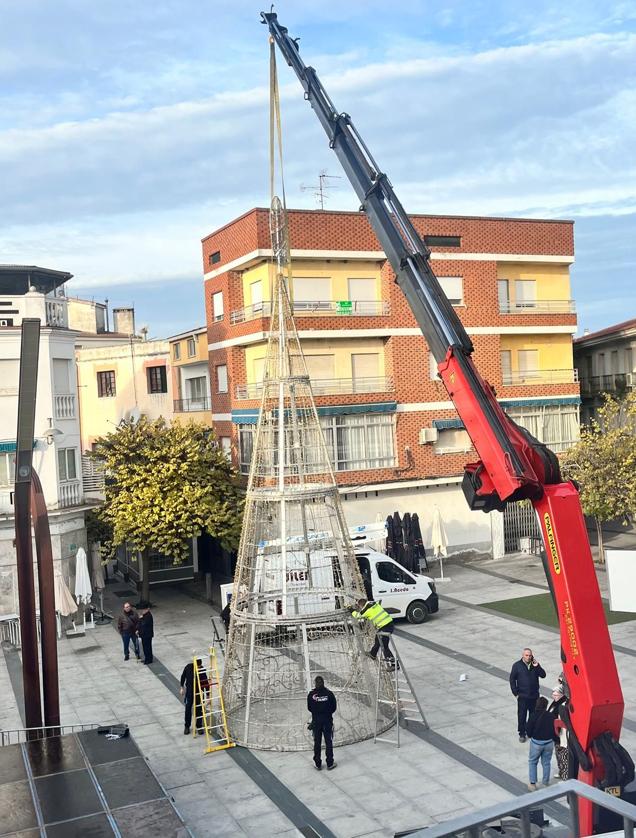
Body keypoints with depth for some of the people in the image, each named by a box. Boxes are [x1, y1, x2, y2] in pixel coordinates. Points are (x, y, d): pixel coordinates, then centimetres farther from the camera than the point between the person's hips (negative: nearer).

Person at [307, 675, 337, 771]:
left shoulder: (311, 694, -9)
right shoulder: (329, 693, -11)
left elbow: (309, 708, -1)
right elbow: (334, 707, -3)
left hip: (316, 721, 1)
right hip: (327, 720, -1)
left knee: (317, 742, 10)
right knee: (329, 742, 9)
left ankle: (317, 764, 17)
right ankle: (330, 764, 13)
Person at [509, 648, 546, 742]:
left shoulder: (535, 664, 0)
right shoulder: (517, 665, -8)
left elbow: (543, 675, -5)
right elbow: (512, 679, -4)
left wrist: (537, 666, -19)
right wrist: (515, 693, -7)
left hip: (534, 695, 3)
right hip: (522, 696, -3)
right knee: (521, 715, 2)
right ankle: (522, 734, 15)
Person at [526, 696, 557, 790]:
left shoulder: (533, 715, -17)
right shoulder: (551, 716, -10)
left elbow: (529, 730, -12)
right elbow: (555, 730, -3)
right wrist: (554, 739, 14)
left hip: (536, 742, -2)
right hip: (549, 742, 2)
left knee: (532, 762, 15)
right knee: (546, 763, 18)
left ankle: (532, 783, 13)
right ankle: (546, 782, 27)